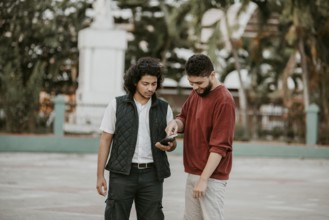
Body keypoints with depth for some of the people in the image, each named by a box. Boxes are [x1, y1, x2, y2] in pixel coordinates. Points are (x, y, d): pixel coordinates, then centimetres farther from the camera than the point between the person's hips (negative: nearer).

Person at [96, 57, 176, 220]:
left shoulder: (164, 109, 5)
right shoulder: (116, 105, -1)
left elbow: (172, 142, 11)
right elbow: (105, 140, 1)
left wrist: (168, 145, -14)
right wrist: (100, 175, -4)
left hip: (151, 175, 2)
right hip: (122, 173, -2)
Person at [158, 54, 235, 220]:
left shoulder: (224, 101, -17)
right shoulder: (195, 93, 9)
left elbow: (220, 146, -20)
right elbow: (184, 118, 17)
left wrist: (204, 179, -22)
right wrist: (176, 123, -9)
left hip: (211, 176, -8)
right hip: (193, 173, 8)